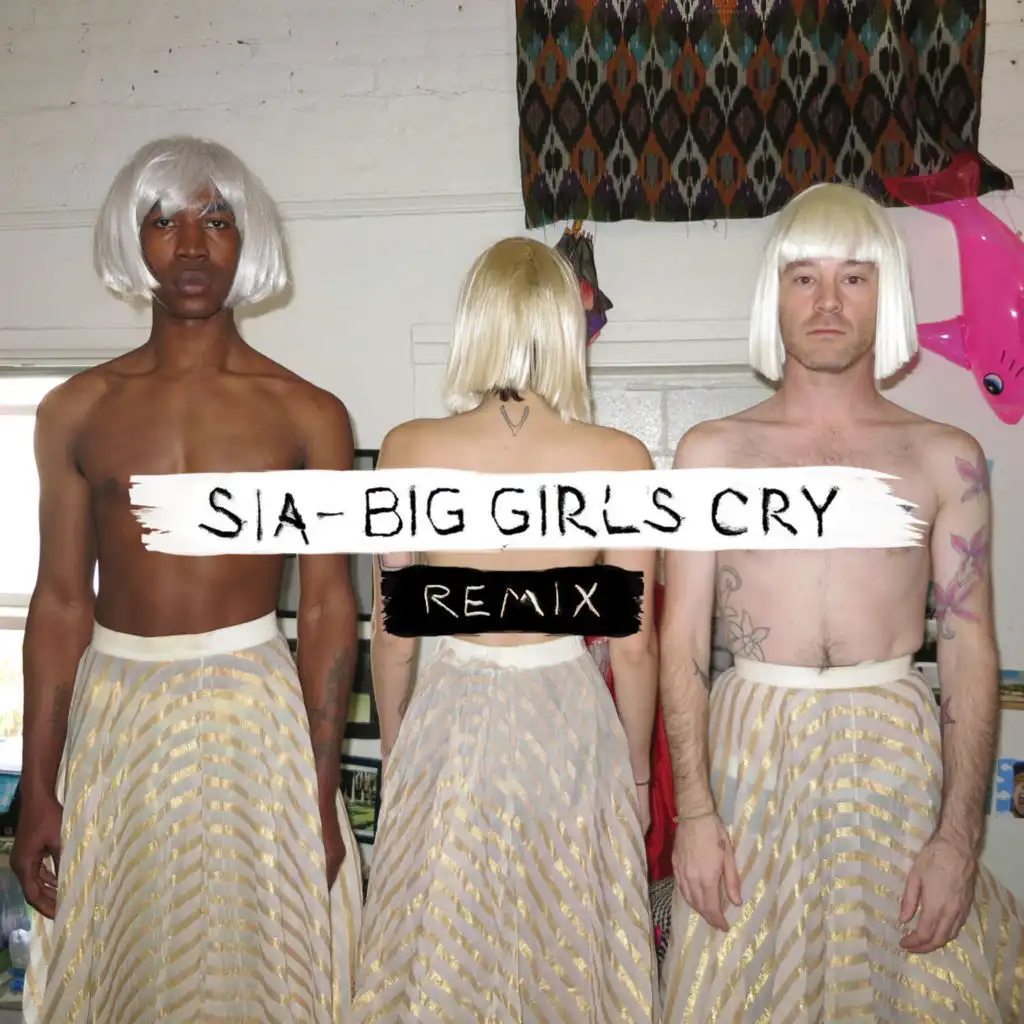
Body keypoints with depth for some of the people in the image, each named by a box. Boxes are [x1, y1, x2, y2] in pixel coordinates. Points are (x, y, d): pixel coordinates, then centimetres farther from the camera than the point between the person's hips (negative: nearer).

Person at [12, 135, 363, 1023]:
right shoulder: (76, 410, 4)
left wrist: (322, 793, -5)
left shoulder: (308, 415, -2)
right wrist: (37, 787, 3)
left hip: (256, 713, -2)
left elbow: (328, 608, -2)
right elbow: (61, 602, 5)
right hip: (115, 715, 2)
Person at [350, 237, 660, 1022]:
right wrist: (638, 770, 9)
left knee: (441, 958, 19)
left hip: (450, 723, 1)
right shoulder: (619, 459, -13)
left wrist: (394, 750, 14)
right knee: (570, 958, 20)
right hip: (570, 722, 0)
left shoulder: (408, 451, -11)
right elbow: (635, 647, -7)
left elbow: (392, 634, -2)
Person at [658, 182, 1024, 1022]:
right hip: (749, 745, 0)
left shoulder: (946, 458, 4)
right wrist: (693, 810, -6)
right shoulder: (712, 451, 3)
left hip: (895, 749, 0)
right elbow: (682, 643, 1)